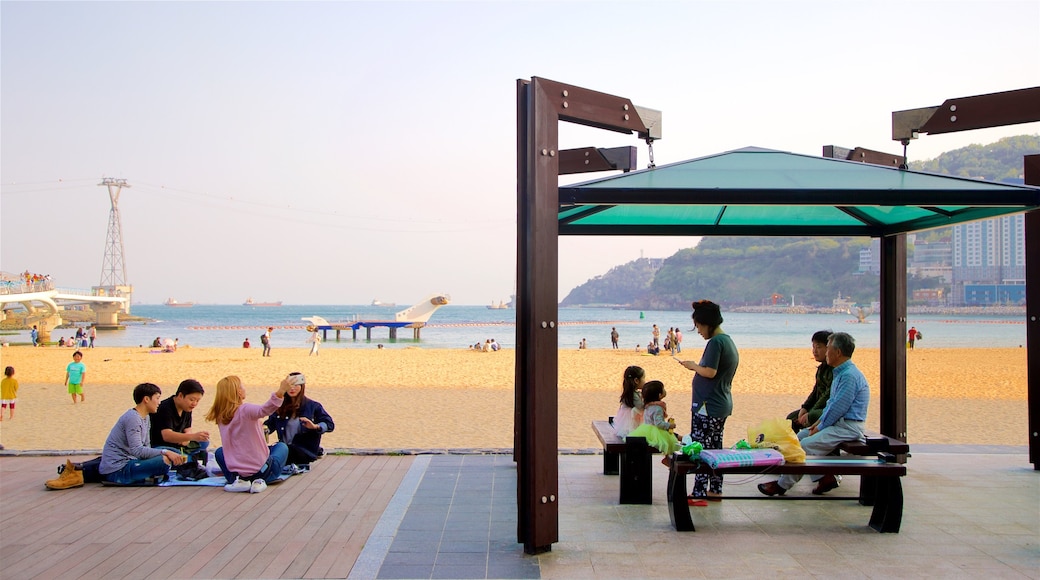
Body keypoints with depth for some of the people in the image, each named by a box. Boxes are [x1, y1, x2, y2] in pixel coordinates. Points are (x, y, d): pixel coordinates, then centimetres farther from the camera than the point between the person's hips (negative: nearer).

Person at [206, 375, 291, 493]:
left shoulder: (220, 417, -1)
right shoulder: (245, 410, -18)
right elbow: (264, 410, -40)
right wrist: (280, 392, -51)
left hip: (235, 473, 4)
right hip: (261, 471, -4)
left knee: (220, 451, 37)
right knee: (282, 446, 27)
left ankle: (239, 481, 9)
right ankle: (259, 481, 2)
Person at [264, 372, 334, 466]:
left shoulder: (313, 406, 4)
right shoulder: (281, 406, 14)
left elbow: (330, 424, 0)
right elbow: (270, 423, 16)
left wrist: (315, 426, -19)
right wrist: (264, 428, -7)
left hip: (306, 451, -5)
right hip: (285, 447, 5)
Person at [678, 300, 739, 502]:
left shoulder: (716, 342, -16)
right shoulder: (729, 341, 15)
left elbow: (710, 372, -23)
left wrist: (693, 366, -7)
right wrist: (697, 367, 12)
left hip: (707, 406, -10)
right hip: (723, 405, 10)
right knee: (715, 448, 15)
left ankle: (699, 493, -7)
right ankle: (715, 489, 21)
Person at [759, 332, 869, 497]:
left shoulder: (849, 376, -21)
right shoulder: (841, 373, 14)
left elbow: (838, 408, -21)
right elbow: (832, 402, 20)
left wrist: (820, 427, -11)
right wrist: (820, 421, 7)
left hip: (848, 427, -11)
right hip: (837, 423, 11)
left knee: (806, 445, -20)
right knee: (800, 436, 7)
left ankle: (782, 485, -11)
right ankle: (823, 477, 3)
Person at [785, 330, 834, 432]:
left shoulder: (834, 369, -19)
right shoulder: (821, 368, 13)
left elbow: (829, 395, -21)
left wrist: (810, 414, -19)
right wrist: (804, 408, 2)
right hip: (820, 406, 11)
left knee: (811, 418, -37)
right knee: (791, 418, 11)